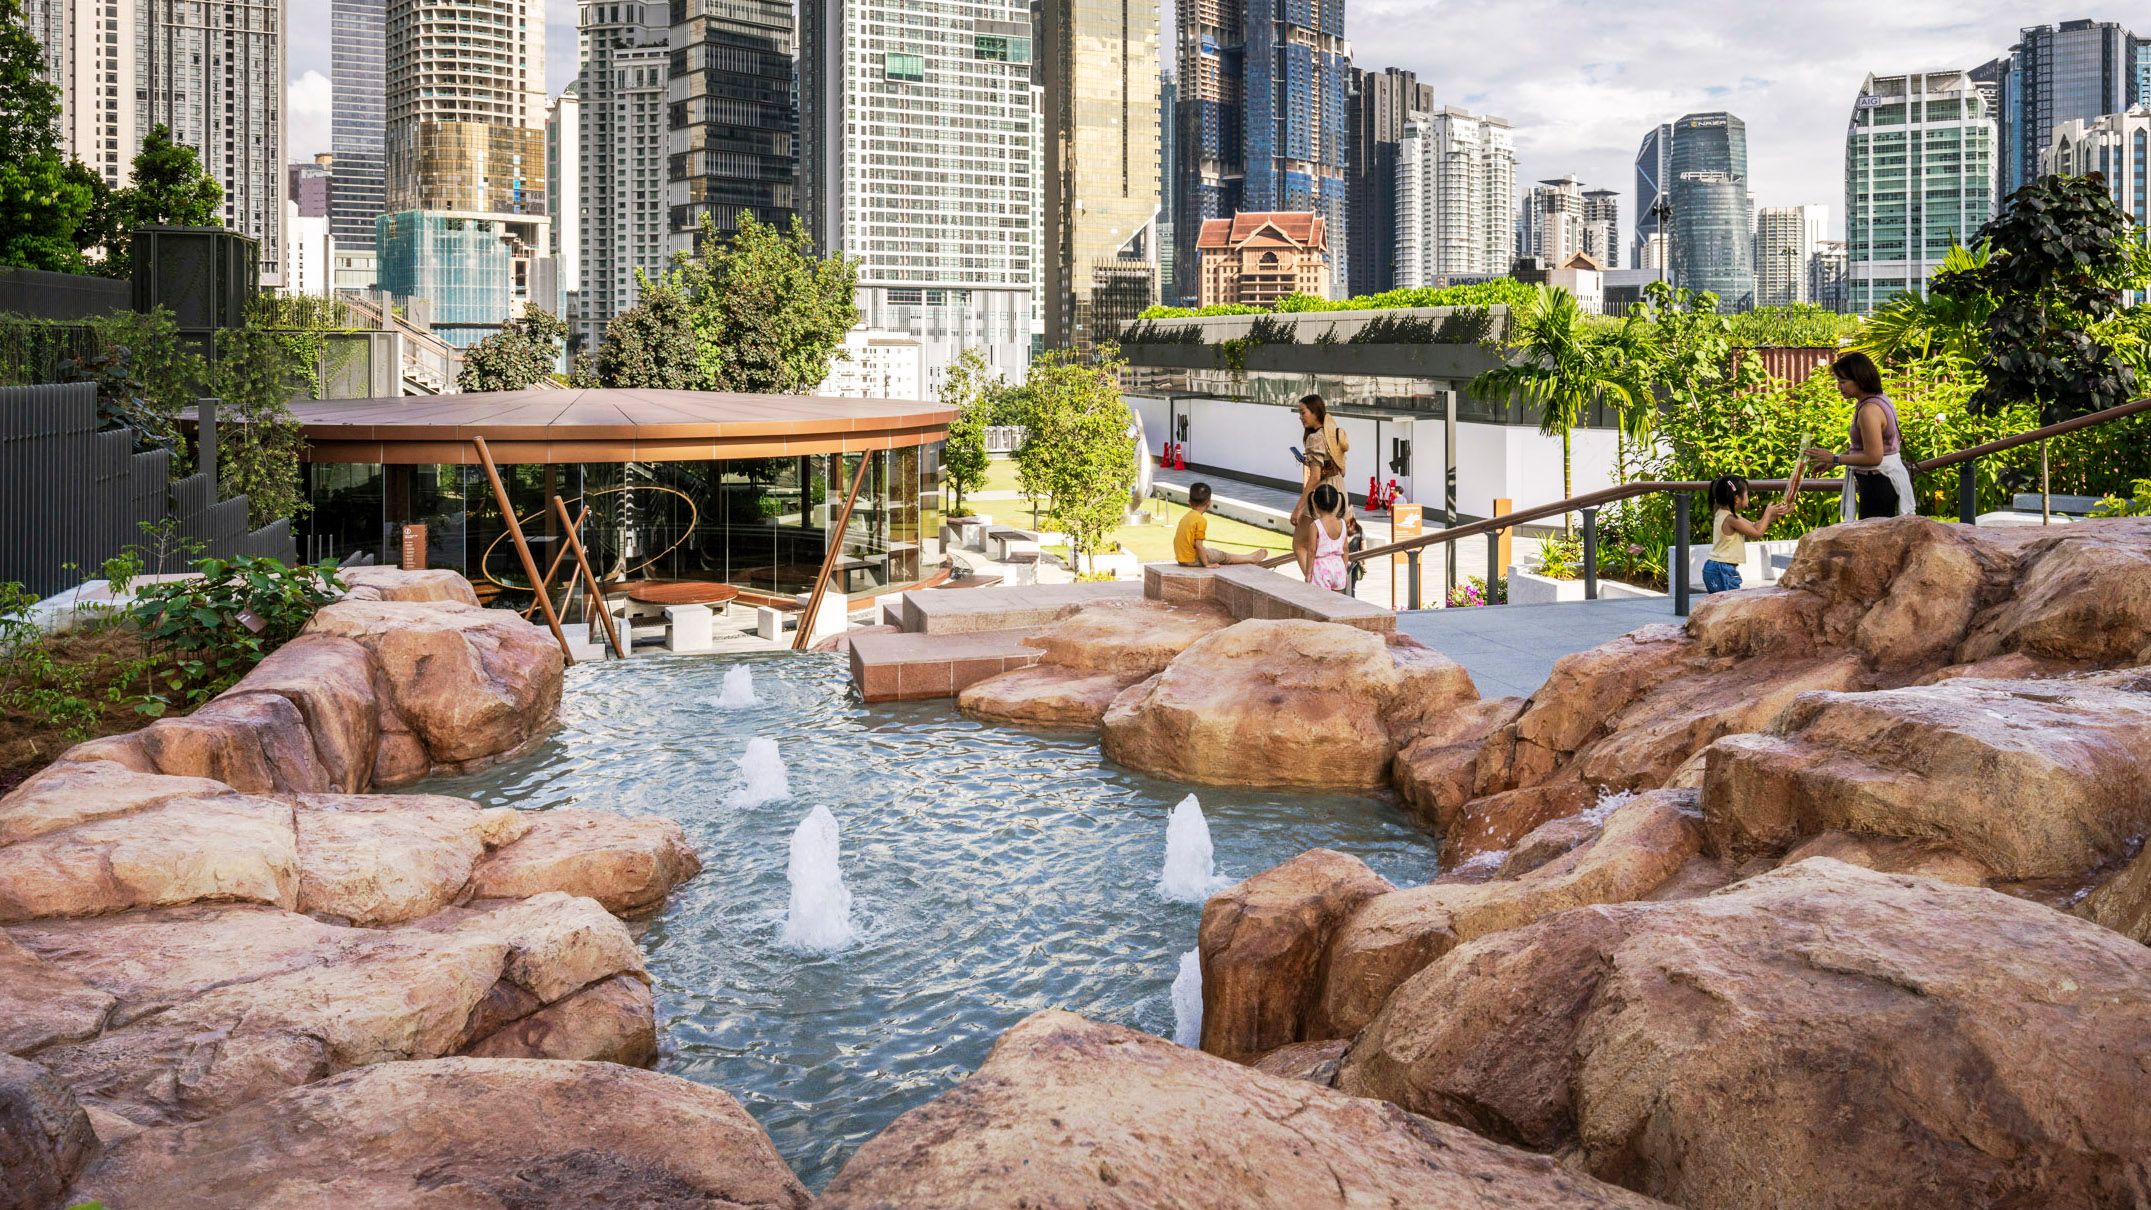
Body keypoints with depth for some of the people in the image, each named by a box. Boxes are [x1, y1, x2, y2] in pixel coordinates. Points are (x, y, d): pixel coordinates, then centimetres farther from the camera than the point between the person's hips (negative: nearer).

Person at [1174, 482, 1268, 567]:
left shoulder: (1186, 517, 7)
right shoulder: (1201, 520, -18)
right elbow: (1198, 545, -20)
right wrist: (1207, 564, -12)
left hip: (1181, 558, 8)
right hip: (1192, 560, -8)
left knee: (1209, 550, 24)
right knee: (1222, 556, 6)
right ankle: (1250, 558, 21)